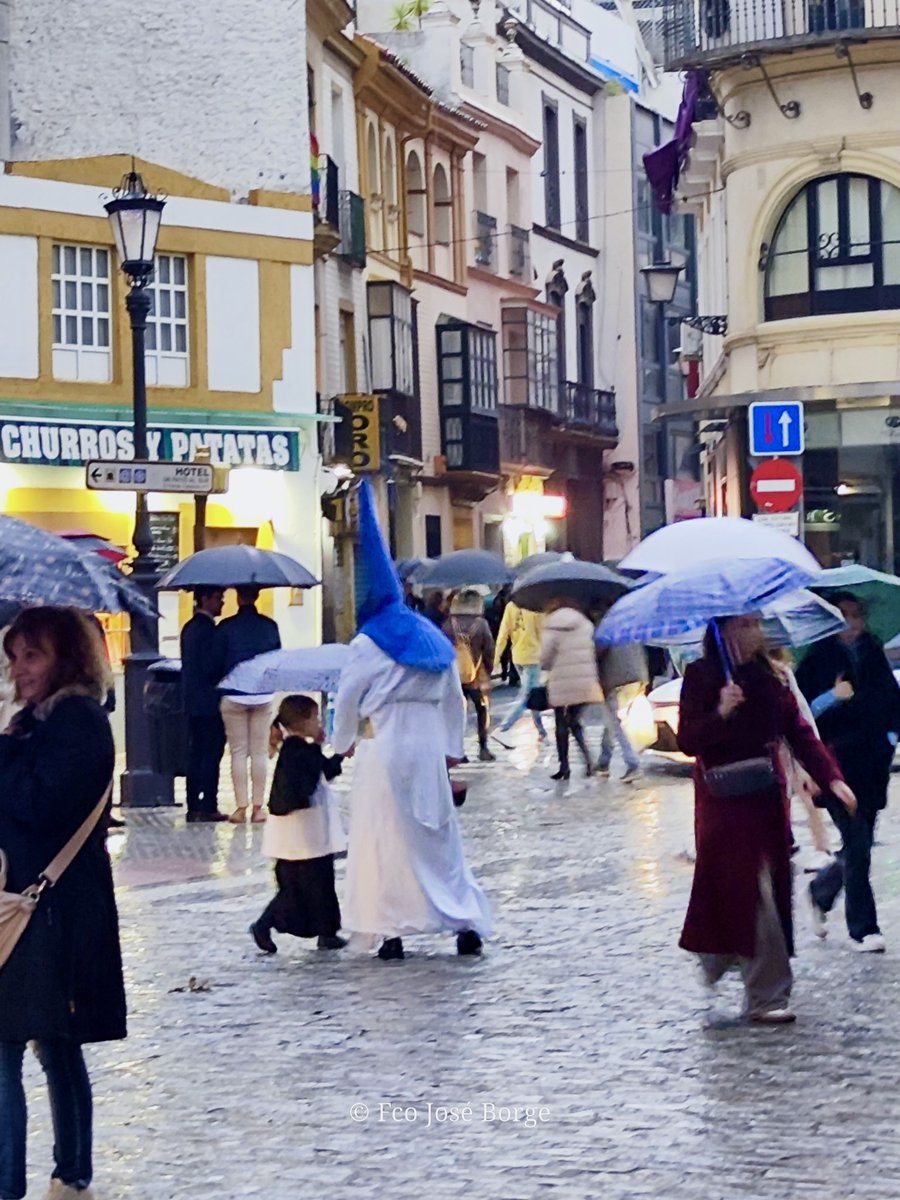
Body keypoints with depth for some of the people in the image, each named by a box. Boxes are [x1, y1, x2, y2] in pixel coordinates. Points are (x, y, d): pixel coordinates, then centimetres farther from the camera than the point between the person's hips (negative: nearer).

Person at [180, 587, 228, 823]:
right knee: (212, 753, -5)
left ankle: (194, 807, 11)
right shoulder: (209, 630, -16)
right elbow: (212, 667, -19)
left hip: (192, 700, 9)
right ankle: (208, 807, -6)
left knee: (196, 753, 10)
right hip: (209, 702, -9)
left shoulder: (189, 628, 13)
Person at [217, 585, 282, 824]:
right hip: (263, 696, 2)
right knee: (260, 752, 6)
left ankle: (241, 807, 0)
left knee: (238, 752, 3)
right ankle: (258, 807, 4)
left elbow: (218, 661, -3)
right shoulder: (269, 626, 0)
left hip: (233, 696, -2)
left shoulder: (226, 627, -7)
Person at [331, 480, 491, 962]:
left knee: (385, 837, 2)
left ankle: (392, 931, 1)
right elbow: (454, 700, 14)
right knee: (440, 836, 9)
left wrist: (342, 742, 14)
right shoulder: (433, 640, 11)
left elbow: (348, 699, -2)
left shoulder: (368, 644, -7)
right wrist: (451, 747, 21)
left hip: (385, 747, -5)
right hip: (429, 746, 5)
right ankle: (468, 921, 1)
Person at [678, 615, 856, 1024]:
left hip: (768, 796, 6)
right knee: (752, 891, -8)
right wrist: (721, 714, -28)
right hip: (725, 801, -6)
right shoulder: (700, 676, -7)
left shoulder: (770, 676, 7)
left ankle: (715, 956, 34)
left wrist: (831, 777, -7)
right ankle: (766, 996, -4)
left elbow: (799, 732, 5)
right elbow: (688, 741, -12)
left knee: (772, 881, 10)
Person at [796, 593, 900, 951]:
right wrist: (832, 697, -20)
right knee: (857, 845, -9)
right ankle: (863, 930, 0)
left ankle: (820, 892, 37)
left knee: (858, 847, 9)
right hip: (838, 765, -5)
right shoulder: (817, 660, -3)